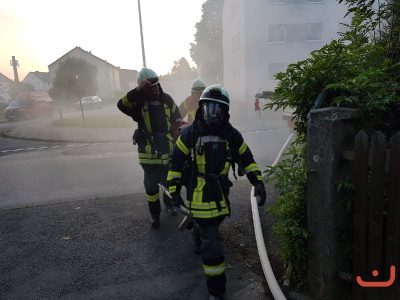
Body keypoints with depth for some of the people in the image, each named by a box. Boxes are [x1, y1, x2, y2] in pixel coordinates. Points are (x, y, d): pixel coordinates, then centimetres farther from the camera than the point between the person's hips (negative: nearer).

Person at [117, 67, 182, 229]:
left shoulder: (167, 99, 0)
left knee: (168, 181, 19)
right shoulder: (138, 102, -7)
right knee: (151, 184, 7)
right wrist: (137, 90, -38)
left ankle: (168, 203, 45)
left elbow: (178, 120, 8)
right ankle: (154, 213, 26)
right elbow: (121, 105, -28)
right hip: (148, 153, -2)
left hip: (168, 151, 3)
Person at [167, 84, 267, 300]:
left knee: (210, 225, 27)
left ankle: (199, 235, 64)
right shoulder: (190, 134, -9)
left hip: (221, 195, 4)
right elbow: (175, 162, -1)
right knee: (212, 243, -5)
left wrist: (258, 182, 0)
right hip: (199, 197, -4)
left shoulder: (232, 135, -1)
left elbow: (246, 159, 9)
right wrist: (173, 190, 0)